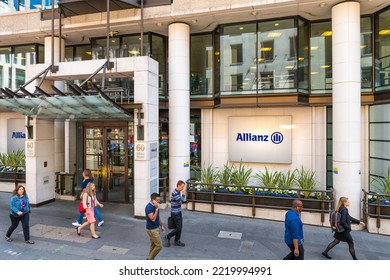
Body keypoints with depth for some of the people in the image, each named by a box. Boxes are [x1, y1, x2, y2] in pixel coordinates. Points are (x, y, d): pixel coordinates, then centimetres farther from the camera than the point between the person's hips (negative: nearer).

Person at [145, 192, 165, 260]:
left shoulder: (154, 206, 6)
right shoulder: (149, 207, -23)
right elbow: (153, 219, -30)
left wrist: (161, 226, 18)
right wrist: (156, 209, -30)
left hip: (156, 228, 9)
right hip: (152, 230, -9)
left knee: (153, 245, 16)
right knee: (159, 245, -4)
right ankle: (150, 259, 12)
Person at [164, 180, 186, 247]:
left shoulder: (178, 192, 7)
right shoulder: (175, 193, -23)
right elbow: (181, 202, -21)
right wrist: (183, 194, -17)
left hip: (178, 212, 9)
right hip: (175, 213, -9)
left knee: (180, 227, 13)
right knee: (179, 228, -3)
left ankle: (177, 241, 23)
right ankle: (167, 237, 12)